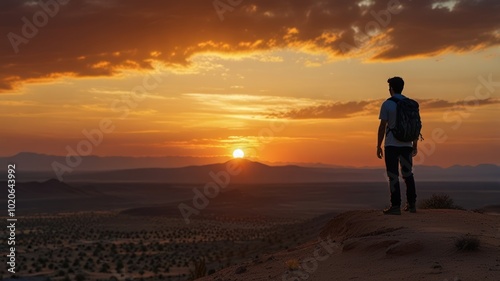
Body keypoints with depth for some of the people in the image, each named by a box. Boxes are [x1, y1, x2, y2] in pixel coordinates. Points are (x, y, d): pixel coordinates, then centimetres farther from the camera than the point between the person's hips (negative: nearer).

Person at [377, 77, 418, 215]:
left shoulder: (387, 104, -6)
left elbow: (382, 126, -9)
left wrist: (378, 146, -3)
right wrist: (415, 145, 15)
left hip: (391, 145, -4)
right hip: (406, 145, 4)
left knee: (393, 176, -1)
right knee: (408, 174, 14)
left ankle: (395, 206, -3)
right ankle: (411, 204, 16)